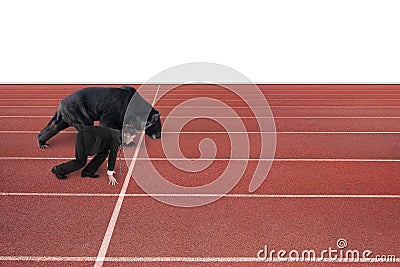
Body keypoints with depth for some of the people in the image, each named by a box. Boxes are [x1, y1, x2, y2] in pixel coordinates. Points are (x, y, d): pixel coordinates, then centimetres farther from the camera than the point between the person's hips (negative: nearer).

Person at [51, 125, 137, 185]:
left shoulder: (118, 134, 13)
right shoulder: (116, 138, -15)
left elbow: (112, 153, 24)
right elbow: (113, 156, -14)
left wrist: (110, 168, 31)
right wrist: (110, 175, -8)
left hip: (88, 136, 9)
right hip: (86, 137, -9)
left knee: (104, 152, 9)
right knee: (81, 162, 0)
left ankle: (88, 172, 13)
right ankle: (58, 170, 13)